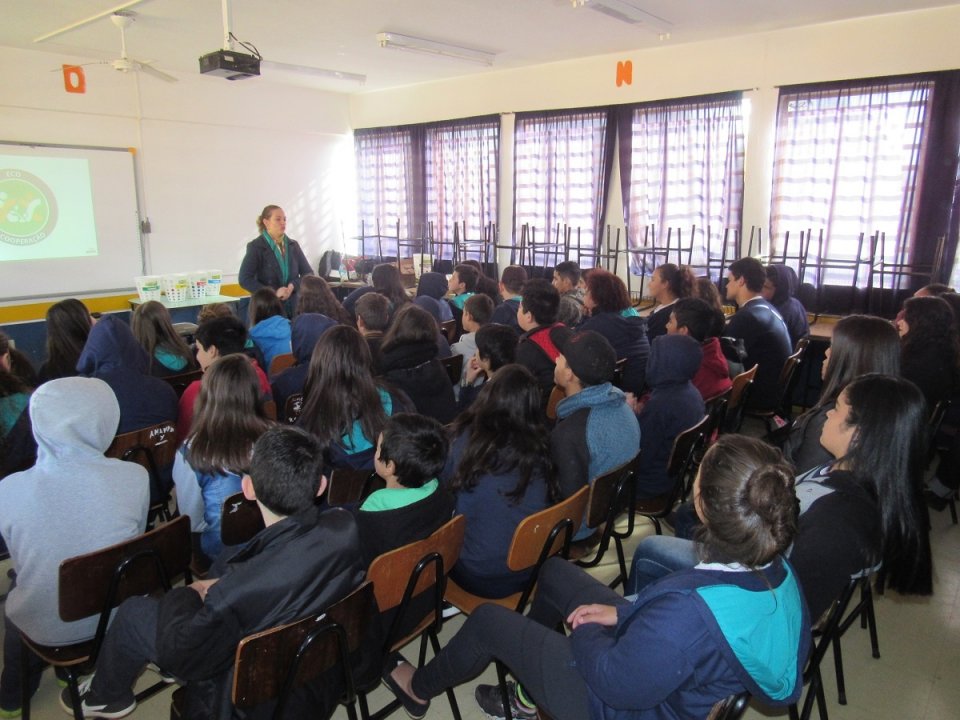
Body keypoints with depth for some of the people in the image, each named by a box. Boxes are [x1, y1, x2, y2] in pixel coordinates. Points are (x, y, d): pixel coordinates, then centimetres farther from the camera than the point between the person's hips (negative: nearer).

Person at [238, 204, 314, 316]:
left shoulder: (293, 245, 13)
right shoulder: (256, 247, -1)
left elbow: (308, 273, 12)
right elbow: (244, 279, -10)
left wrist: (293, 286, -8)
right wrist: (274, 292, -17)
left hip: (294, 309, 4)